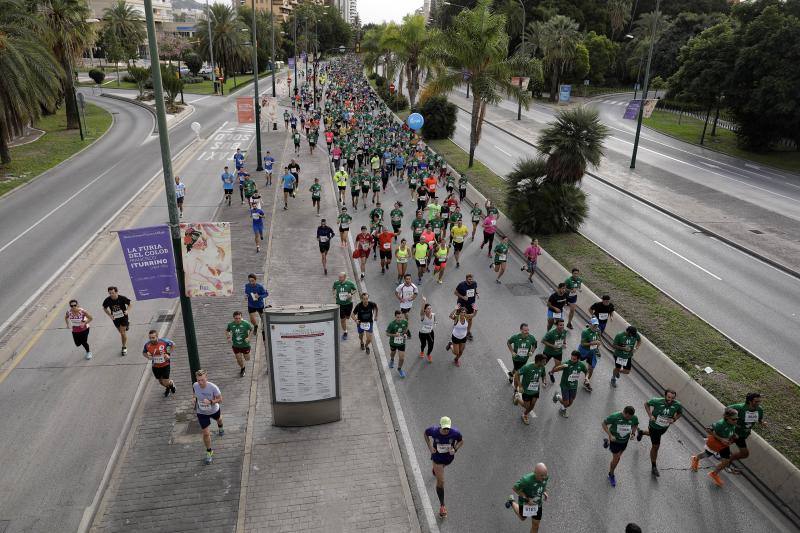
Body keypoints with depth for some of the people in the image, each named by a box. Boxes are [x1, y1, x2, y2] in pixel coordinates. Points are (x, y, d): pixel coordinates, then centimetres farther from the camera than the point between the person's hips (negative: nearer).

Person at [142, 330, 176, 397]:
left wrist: (168, 354, -9)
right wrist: (147, 356, -17)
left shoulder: (164, 341, -22)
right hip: (155, 366, 3)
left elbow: (173, 344, -2)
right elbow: (143, 353, 5)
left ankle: (172, 383, 34)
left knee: (166, 382, -3)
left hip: (165, 365, -3)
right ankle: (167, 389, 51)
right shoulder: (147, 345, -16)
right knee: (161, 382, 18)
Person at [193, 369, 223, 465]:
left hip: (214, 410, 0)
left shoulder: (213, 387, -35)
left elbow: (220, 399, -25)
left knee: (218, 419, 34)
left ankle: (220, 427, 72)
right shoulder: (195, 385, -24)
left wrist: (210, 401, -39)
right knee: (206, 433, -3)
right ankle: (209, 452, 19)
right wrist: (196, 400, 1)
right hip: (201, 413, 0)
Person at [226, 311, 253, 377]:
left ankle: (245, 354, 53)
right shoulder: (230, 324, -14)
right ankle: (242, 369, 42)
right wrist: (228, 337, -10)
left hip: (245, 345, -1)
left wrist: (248, 337, -14)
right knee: (239, 360, 9)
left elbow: (251, 330, -3)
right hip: (236, 345, 1)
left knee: (247, 359, 15)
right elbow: (227, 331, 7)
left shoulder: (246, 324, -21)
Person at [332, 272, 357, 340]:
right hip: (340, 304, 0)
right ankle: (344, 332, 23)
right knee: (342, 319, 3)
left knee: (347, 317, 19)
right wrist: (334, 293, -8)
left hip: (348, 303, 0)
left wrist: (351, 293, -16)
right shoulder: (336, 283, -8)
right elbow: (334, 289, 13)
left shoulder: (349, 283, -12)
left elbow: (355, 290, 3)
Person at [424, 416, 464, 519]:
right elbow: (426, 433, -6)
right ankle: (442, 505, 13)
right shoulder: (433, 431, -30)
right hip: (437, 457, -2)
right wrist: (430, 447, -14)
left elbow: (461, 441, -7)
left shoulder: (455, 432, -28)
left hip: (449, 457, 2)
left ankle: (436, 471, 72)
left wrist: (455, 449, -24)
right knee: (440, 481, -3)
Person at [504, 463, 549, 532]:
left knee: (535, 526, 12)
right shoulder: (527, 479, -41)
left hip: (537, 503, 4)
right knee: (522, 518, 26)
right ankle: (512, 502, 51)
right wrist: (527, 499, -27)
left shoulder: (545, 477, -22)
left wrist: (545, 492, -8)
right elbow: (515, 488, -26)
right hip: (525, 502, -4)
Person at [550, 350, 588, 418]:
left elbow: (586, 371, 8)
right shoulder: (566, 364, -28)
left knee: (570, 402, 16)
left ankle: (563, 410, 48)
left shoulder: (581, 365, -13)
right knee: (566, 403, -1)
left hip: (574, 386, 4)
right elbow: (556, 369, -38)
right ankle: (557, 396, 31)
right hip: (565, 385, -4)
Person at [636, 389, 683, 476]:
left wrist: (674, 419, -17)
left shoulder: (677, 405, -22)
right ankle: (653, 467, 19)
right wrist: (650, 415, -19)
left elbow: (680, 413, 1)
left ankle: (641, 432, 67)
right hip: (654, 426, -4)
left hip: (664, 428, 4)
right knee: (655, 446, 2)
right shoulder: (657, 401, -29)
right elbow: (646, 403, -10)